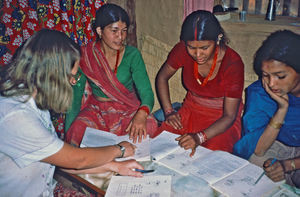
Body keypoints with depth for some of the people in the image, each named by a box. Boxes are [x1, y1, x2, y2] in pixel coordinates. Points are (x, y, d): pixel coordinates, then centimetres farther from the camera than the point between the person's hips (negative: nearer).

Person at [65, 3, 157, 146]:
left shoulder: (132, 55, -8)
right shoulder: (85, 56, -7)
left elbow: (147, 93, -16)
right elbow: (75, 98, -1)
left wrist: (141, 114, -40)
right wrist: (68, 134, -10)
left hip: (128, 110, 0)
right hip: (97, 110, 0)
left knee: (150, 126, -30)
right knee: (77, 129, -31)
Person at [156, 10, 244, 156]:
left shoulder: (233, 63, -24)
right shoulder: (182, 50, -16)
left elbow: (229, 116, -20)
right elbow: (162, 77, 3)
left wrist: (200, 137, -33)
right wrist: (168, 111, -7)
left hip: (221, 119, -2)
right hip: (191, 110, 3)